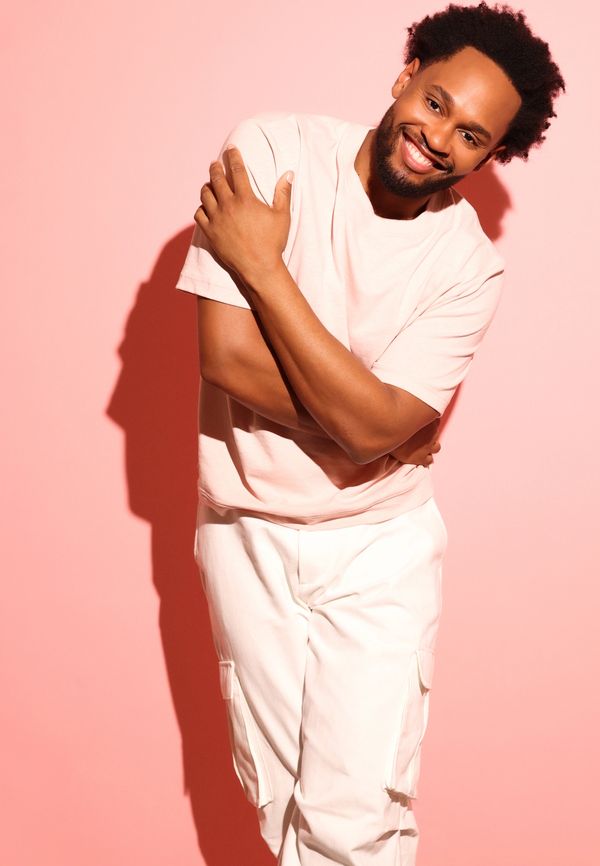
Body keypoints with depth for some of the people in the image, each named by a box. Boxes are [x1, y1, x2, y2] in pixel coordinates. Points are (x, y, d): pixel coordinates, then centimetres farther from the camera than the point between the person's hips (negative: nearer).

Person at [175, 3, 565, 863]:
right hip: (246, 534, 1)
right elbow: (226, 355, -19)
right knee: (278, 796, 15)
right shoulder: (268, 148, -12)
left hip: (381, 548, -1)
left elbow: (372, 423, -22)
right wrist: (379, 424, -16)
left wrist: (262, 262, -21)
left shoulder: (470, 265, -12)